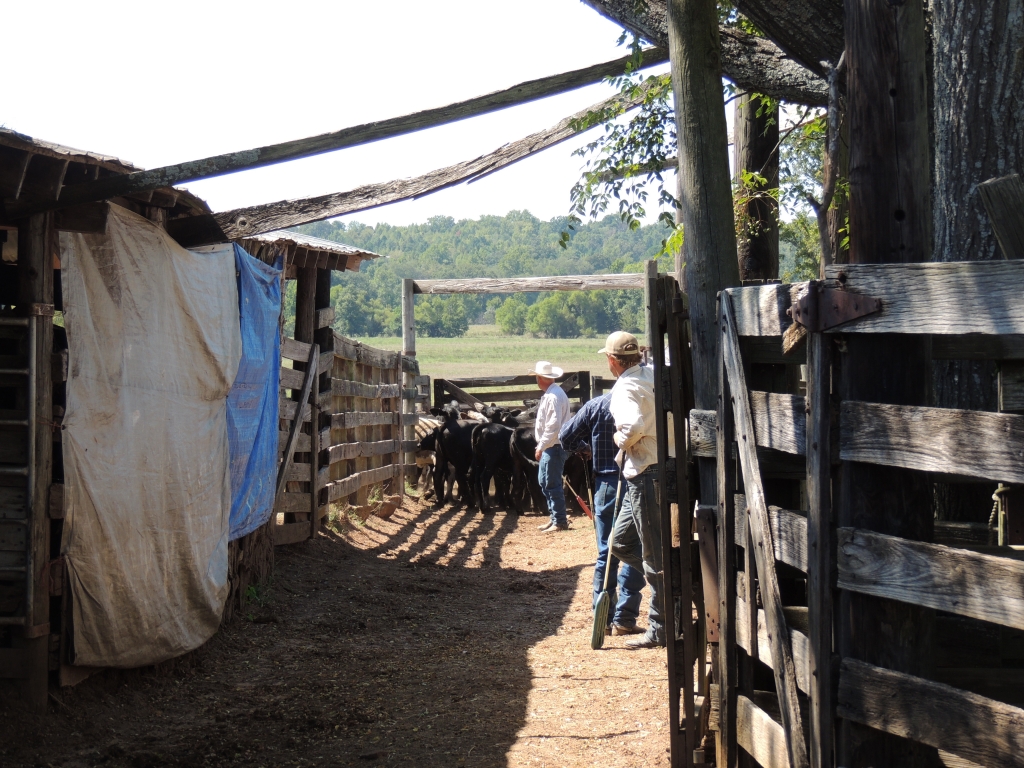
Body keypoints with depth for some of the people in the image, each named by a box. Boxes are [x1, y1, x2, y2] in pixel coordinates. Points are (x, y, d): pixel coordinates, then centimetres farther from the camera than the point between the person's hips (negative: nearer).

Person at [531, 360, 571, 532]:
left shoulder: (553, 396, -19)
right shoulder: (550, 394, 13)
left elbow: (553, 426, -24)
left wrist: (541, 447, -20)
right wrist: (541, 445, 17)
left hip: (554, 446, -10)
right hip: (549, 446, 10)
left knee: (552, 484, -4)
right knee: (544, 481, 16)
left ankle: (560, 522, 3)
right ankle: (555, 517, 24)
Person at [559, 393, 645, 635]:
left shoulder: (594, 406, 0)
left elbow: (565, 437, 5)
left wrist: (587, 449, 22)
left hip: (606, 483, 3)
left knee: (606, 554, 11)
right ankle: (624, 618, 2)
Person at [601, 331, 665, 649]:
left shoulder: (626, 387, -14)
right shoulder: (653, 376, 11)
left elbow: (634, 425, -32)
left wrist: (621, 440, -11)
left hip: (646, 475, -9)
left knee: (654, 553, -1)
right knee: (621, 542, 19)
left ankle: (660, 629, 7)